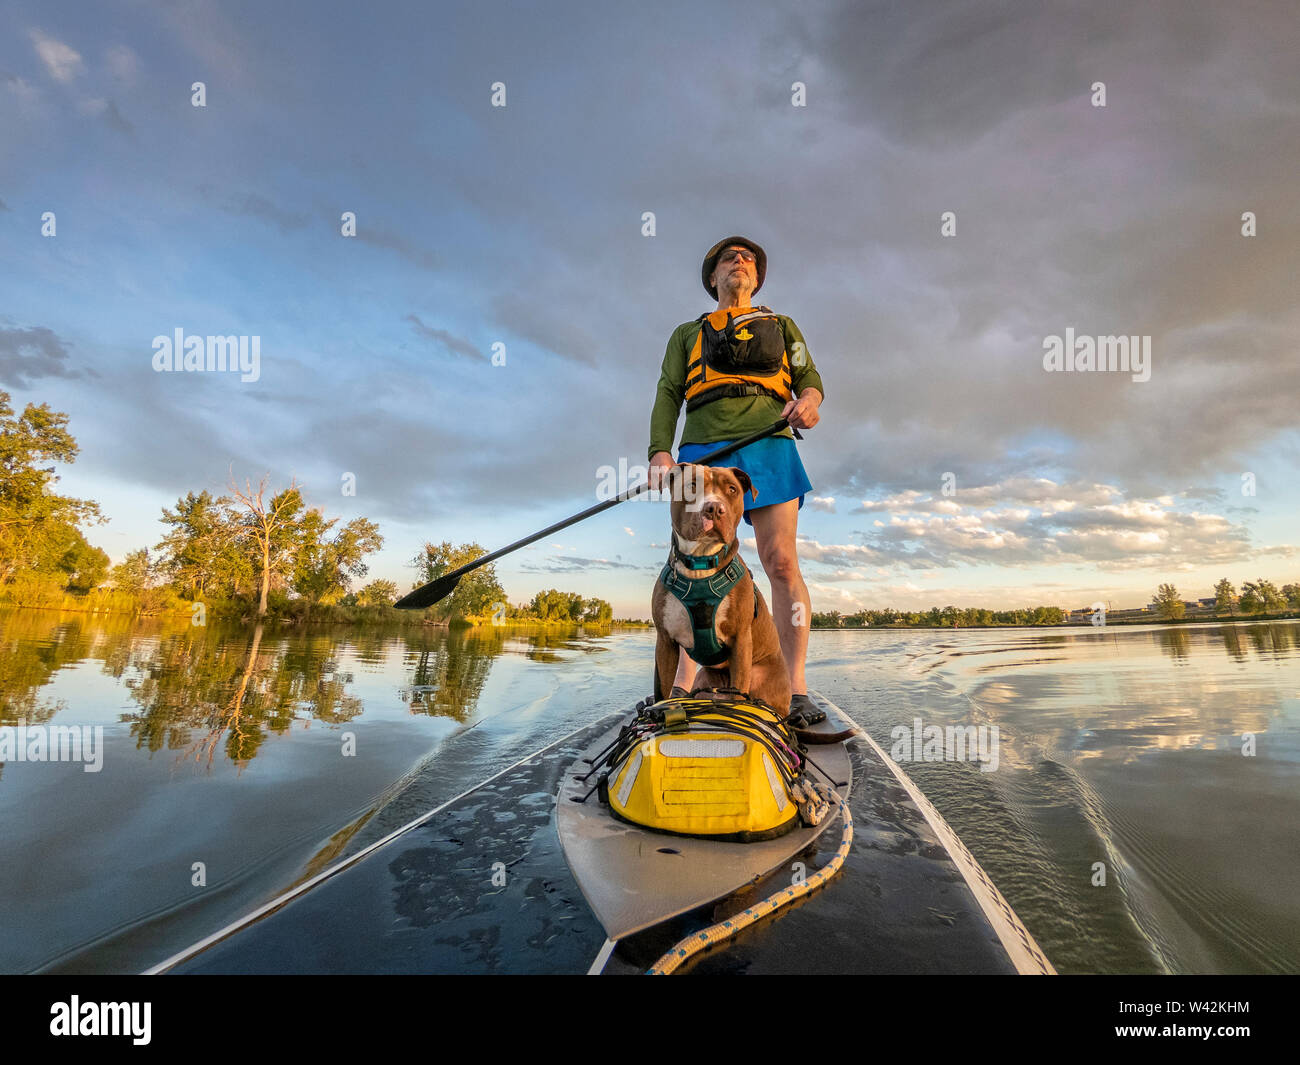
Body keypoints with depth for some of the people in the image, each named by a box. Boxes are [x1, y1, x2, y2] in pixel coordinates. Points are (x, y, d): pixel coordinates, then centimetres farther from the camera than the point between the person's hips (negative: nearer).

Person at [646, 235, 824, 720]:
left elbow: (809, 376, 16)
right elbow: (668, 395, 13)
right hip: (703, 447, 0)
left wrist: (810, 397, -11)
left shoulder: (782, 326, 29)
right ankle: (682, 688, -5)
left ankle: (795, 691, -10)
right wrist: (660, 450, -5)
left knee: (781, 562, -12)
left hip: (768, 446, 0)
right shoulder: (688, 333, 27)